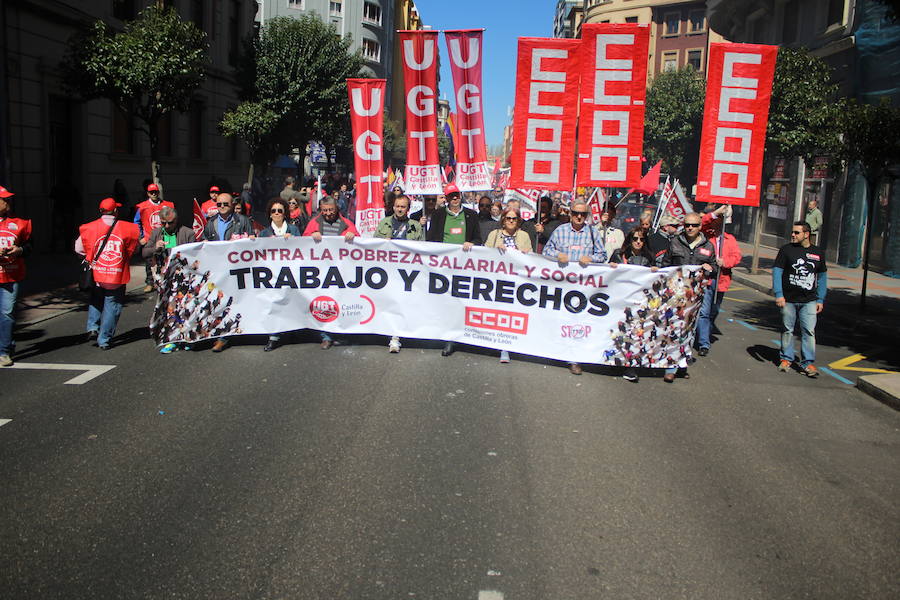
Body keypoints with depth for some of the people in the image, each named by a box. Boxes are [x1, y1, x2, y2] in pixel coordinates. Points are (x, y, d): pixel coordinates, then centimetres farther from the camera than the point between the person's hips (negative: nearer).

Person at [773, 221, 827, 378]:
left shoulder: (817, 252, 8)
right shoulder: (786, 250, 0)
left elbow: (822, 276, 14)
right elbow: (777, 271, -3)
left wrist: (820, 300, 10)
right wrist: (779, 294, -12)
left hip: (809, 301, 1)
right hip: (788, 300, -1)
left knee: (809, 331, -4)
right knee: (787, 330, 8)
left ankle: (808, 363, 3)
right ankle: (786, 359, 22)